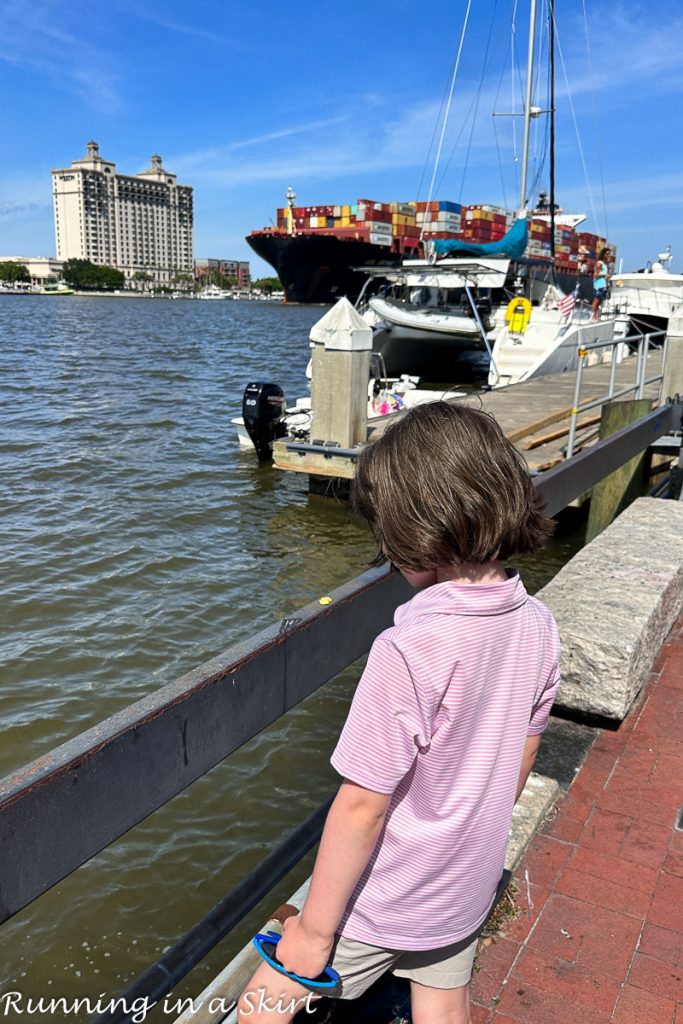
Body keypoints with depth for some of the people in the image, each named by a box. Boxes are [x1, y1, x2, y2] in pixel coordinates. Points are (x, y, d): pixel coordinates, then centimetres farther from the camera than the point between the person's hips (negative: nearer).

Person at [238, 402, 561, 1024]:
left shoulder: (411, 651, -34)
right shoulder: (537, 625, -11)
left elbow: (362, 807, -26)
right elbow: (522, 755, 3)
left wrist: (314, 928, -12)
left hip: (387, 902, -6)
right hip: (466, 888, 7)